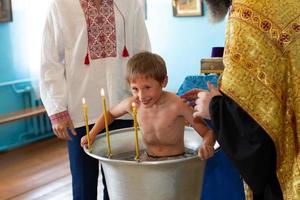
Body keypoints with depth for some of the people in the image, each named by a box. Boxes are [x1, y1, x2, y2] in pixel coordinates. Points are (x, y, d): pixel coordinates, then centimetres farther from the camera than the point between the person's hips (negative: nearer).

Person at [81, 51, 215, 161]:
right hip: (148, 160, 4)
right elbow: (110, 114, 15)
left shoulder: (176, 105, -22)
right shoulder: (132, 104, -8)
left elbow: (208, 132, -18)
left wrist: (206, 146, -40)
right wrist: (92, 134, 5)